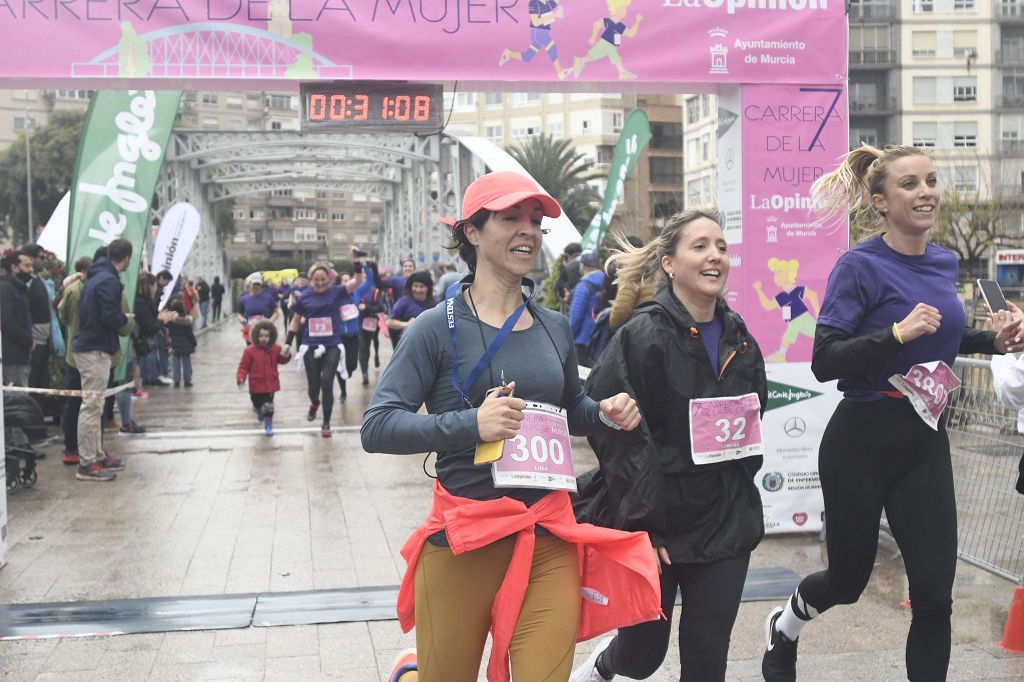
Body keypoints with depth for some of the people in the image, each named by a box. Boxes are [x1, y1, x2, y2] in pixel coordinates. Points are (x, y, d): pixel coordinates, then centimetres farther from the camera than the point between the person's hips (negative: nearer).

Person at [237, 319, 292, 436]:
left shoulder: (276, 349, -4)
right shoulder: (249, 350, -12)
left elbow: (281, 360, 11)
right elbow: (243, 366, -9)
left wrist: (286, 355, -11)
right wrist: (241, 378, -21)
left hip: (270, 384, 0)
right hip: (256, 384, 0)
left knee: (269, 406, -3)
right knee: (257, 404, 17)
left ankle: (268, 425, 13)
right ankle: (259, 412, 53)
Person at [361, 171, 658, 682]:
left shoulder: (554, 328, 9)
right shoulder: (439, 327, -7)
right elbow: (376, 428, -13)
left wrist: (606, 413, 3)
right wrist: (471, 424, -24)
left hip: (550, 541, 4)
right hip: (463, 538, -4)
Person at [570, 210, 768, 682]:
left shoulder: (740, 341, 7)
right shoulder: (642, 337, -13)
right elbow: (609, 430, -17)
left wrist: (741, 477, 12)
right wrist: (642, 519, -18)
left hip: (725, 523, 5)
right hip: (655, 527, -5)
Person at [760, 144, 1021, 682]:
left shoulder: (944, 263, 6)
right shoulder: (861, 266, -14)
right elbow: (824, 363, -20)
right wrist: (898, 332, -30)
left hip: (926, 440, 5)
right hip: (863, 440, -5)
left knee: (934, 594, 1)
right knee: (849, 578, 12)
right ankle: (784, 627, 45)